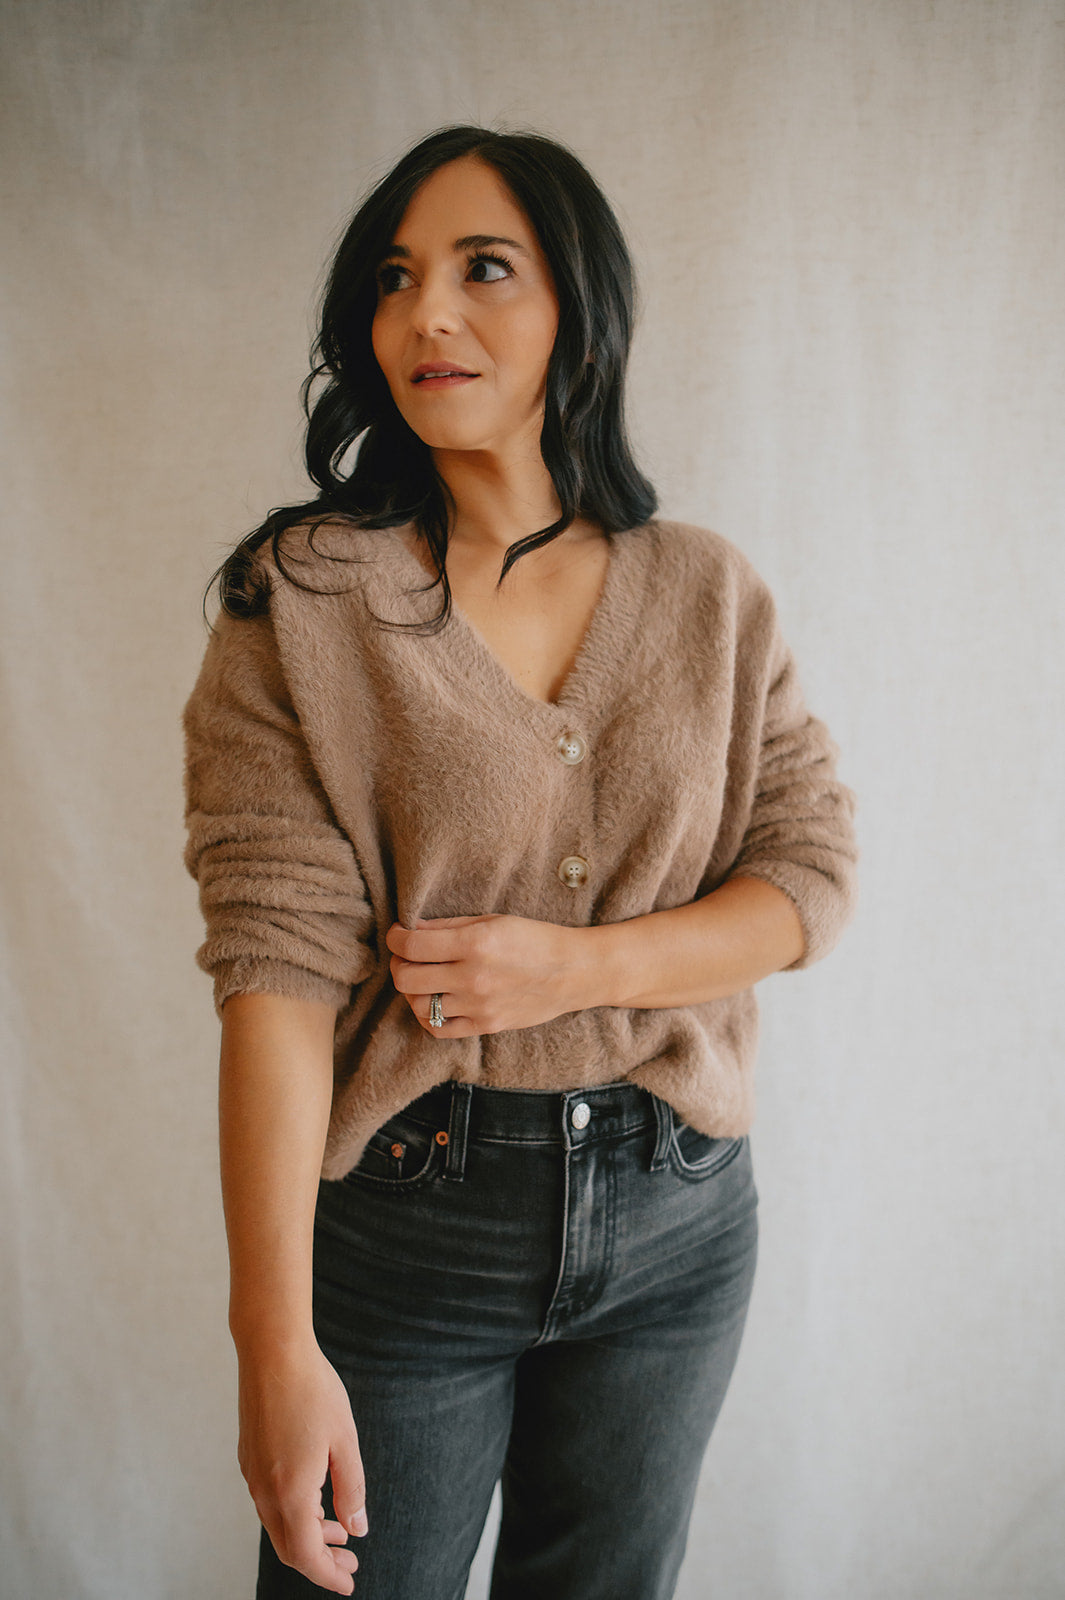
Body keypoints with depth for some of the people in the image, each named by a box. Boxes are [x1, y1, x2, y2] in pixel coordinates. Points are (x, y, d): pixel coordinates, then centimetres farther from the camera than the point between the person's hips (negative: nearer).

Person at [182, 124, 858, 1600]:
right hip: (403, 1217, -3)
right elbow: (277, 963, -17)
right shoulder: (305, 598, -9)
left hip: (676, 1218, 3)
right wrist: (277, 1343, -21)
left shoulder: (710, 594, 1)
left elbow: (813, 881, 0)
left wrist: (573, 963, -17)